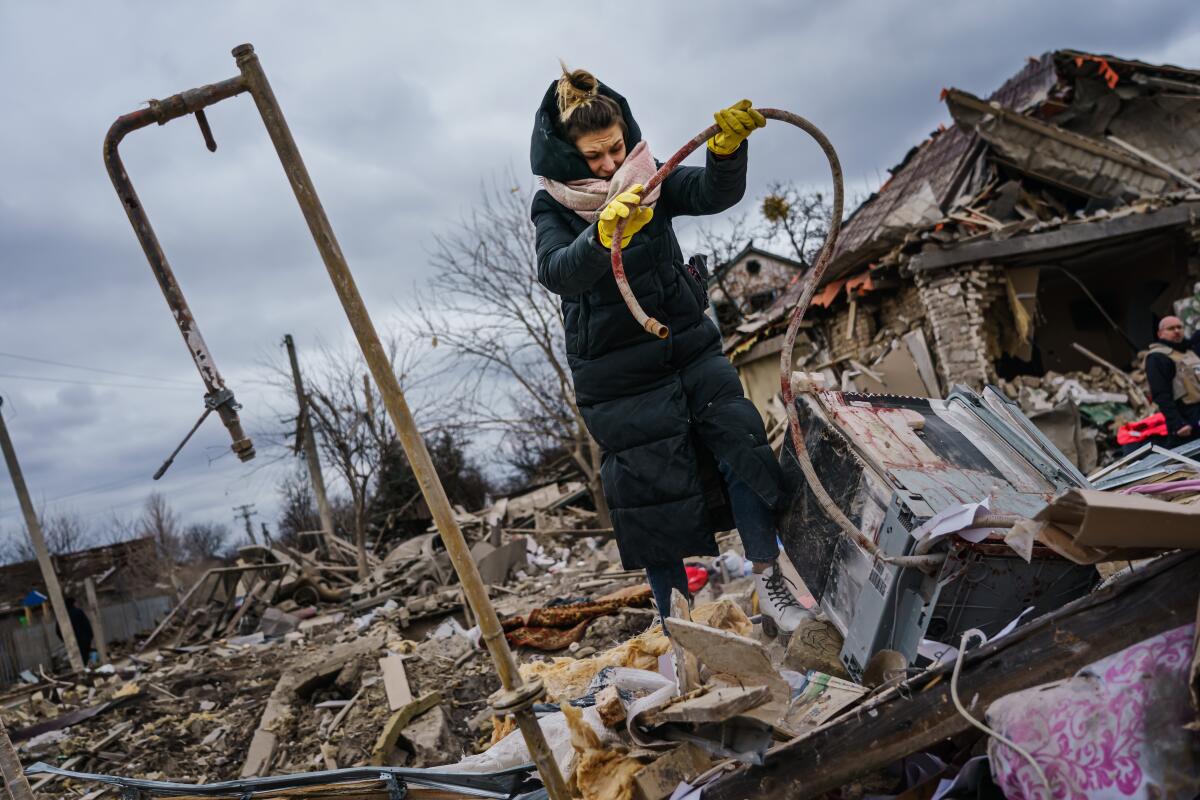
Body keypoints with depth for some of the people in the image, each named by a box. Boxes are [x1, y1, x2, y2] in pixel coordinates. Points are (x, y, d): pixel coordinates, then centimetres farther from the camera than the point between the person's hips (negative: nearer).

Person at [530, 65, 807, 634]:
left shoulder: (646, 179, -1)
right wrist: (604, 233, -50)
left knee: (742, 448, -4)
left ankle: (770, 584, 13)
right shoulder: (553, 207, -10)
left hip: (691, 347, 4)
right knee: (652, 493, 3)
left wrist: (727, 147, -39)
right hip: (619, 377, -3)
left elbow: (715, 193, -18)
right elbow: (557, 273, -30)